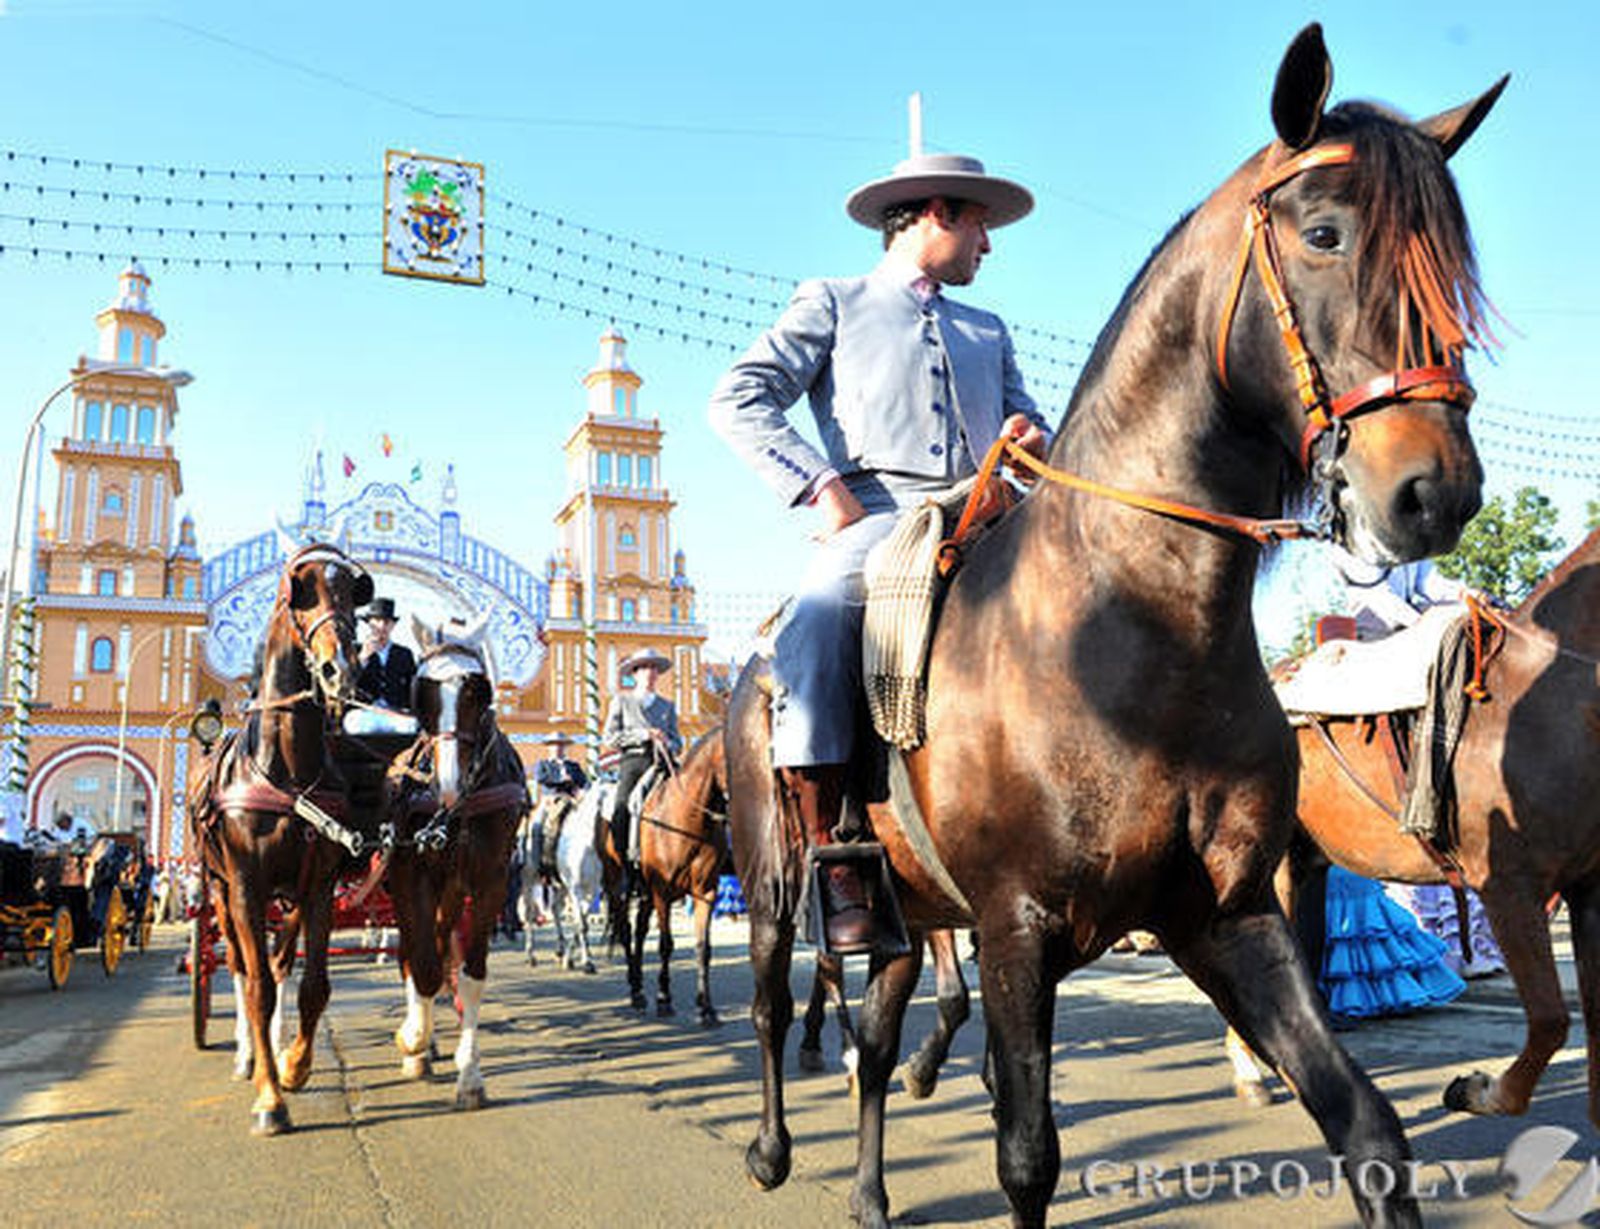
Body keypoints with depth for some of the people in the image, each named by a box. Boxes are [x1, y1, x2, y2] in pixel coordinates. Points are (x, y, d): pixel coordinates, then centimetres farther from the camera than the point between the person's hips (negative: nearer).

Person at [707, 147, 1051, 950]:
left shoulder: (988, 331, 34)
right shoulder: (833, 303, 18)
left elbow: (1026, 418, 31)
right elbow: (740, 400, 6)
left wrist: (1033, 440, 4)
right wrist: (824, 485, -8)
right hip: (877, 515, -4)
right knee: (815, 633, -33)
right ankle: (829, 860, -23)